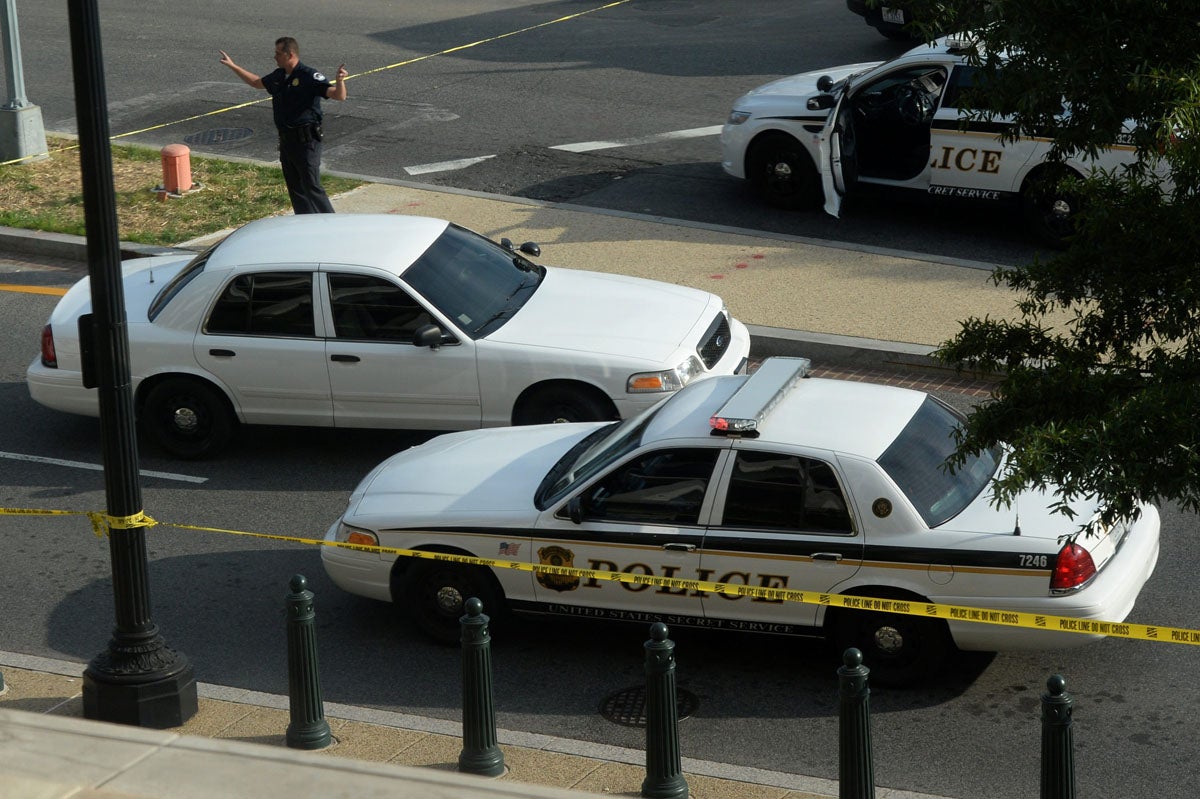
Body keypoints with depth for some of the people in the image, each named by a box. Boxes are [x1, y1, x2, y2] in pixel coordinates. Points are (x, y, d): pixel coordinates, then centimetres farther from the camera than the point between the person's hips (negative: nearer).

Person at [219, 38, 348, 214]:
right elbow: (257, 82, 29)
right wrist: (232, 66, 32)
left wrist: (340, 80, -45)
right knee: (295, 187, 14)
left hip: (306, 141, -8)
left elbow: (338, 96, -24)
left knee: (312, 186, -9)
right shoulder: (278, 76, 9)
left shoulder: (309, 76, -16)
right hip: (286, 140, 8)